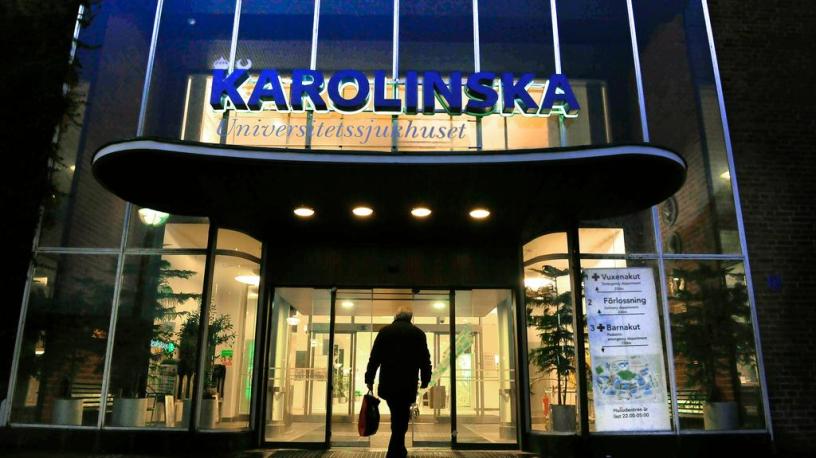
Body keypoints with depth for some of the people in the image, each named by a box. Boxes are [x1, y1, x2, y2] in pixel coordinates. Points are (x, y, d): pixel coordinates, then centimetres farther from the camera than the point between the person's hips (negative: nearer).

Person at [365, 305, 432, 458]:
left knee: (397, 417, 20)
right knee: (401, 420, 4)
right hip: (408, 385, -3)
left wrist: (369, 379, 8)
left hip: (387, 383, 3)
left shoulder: (384, 331, 5)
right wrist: (425, 380, 14)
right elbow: (425, 360, 3)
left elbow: (374, 358, 2)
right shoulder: (418, 333, 2)